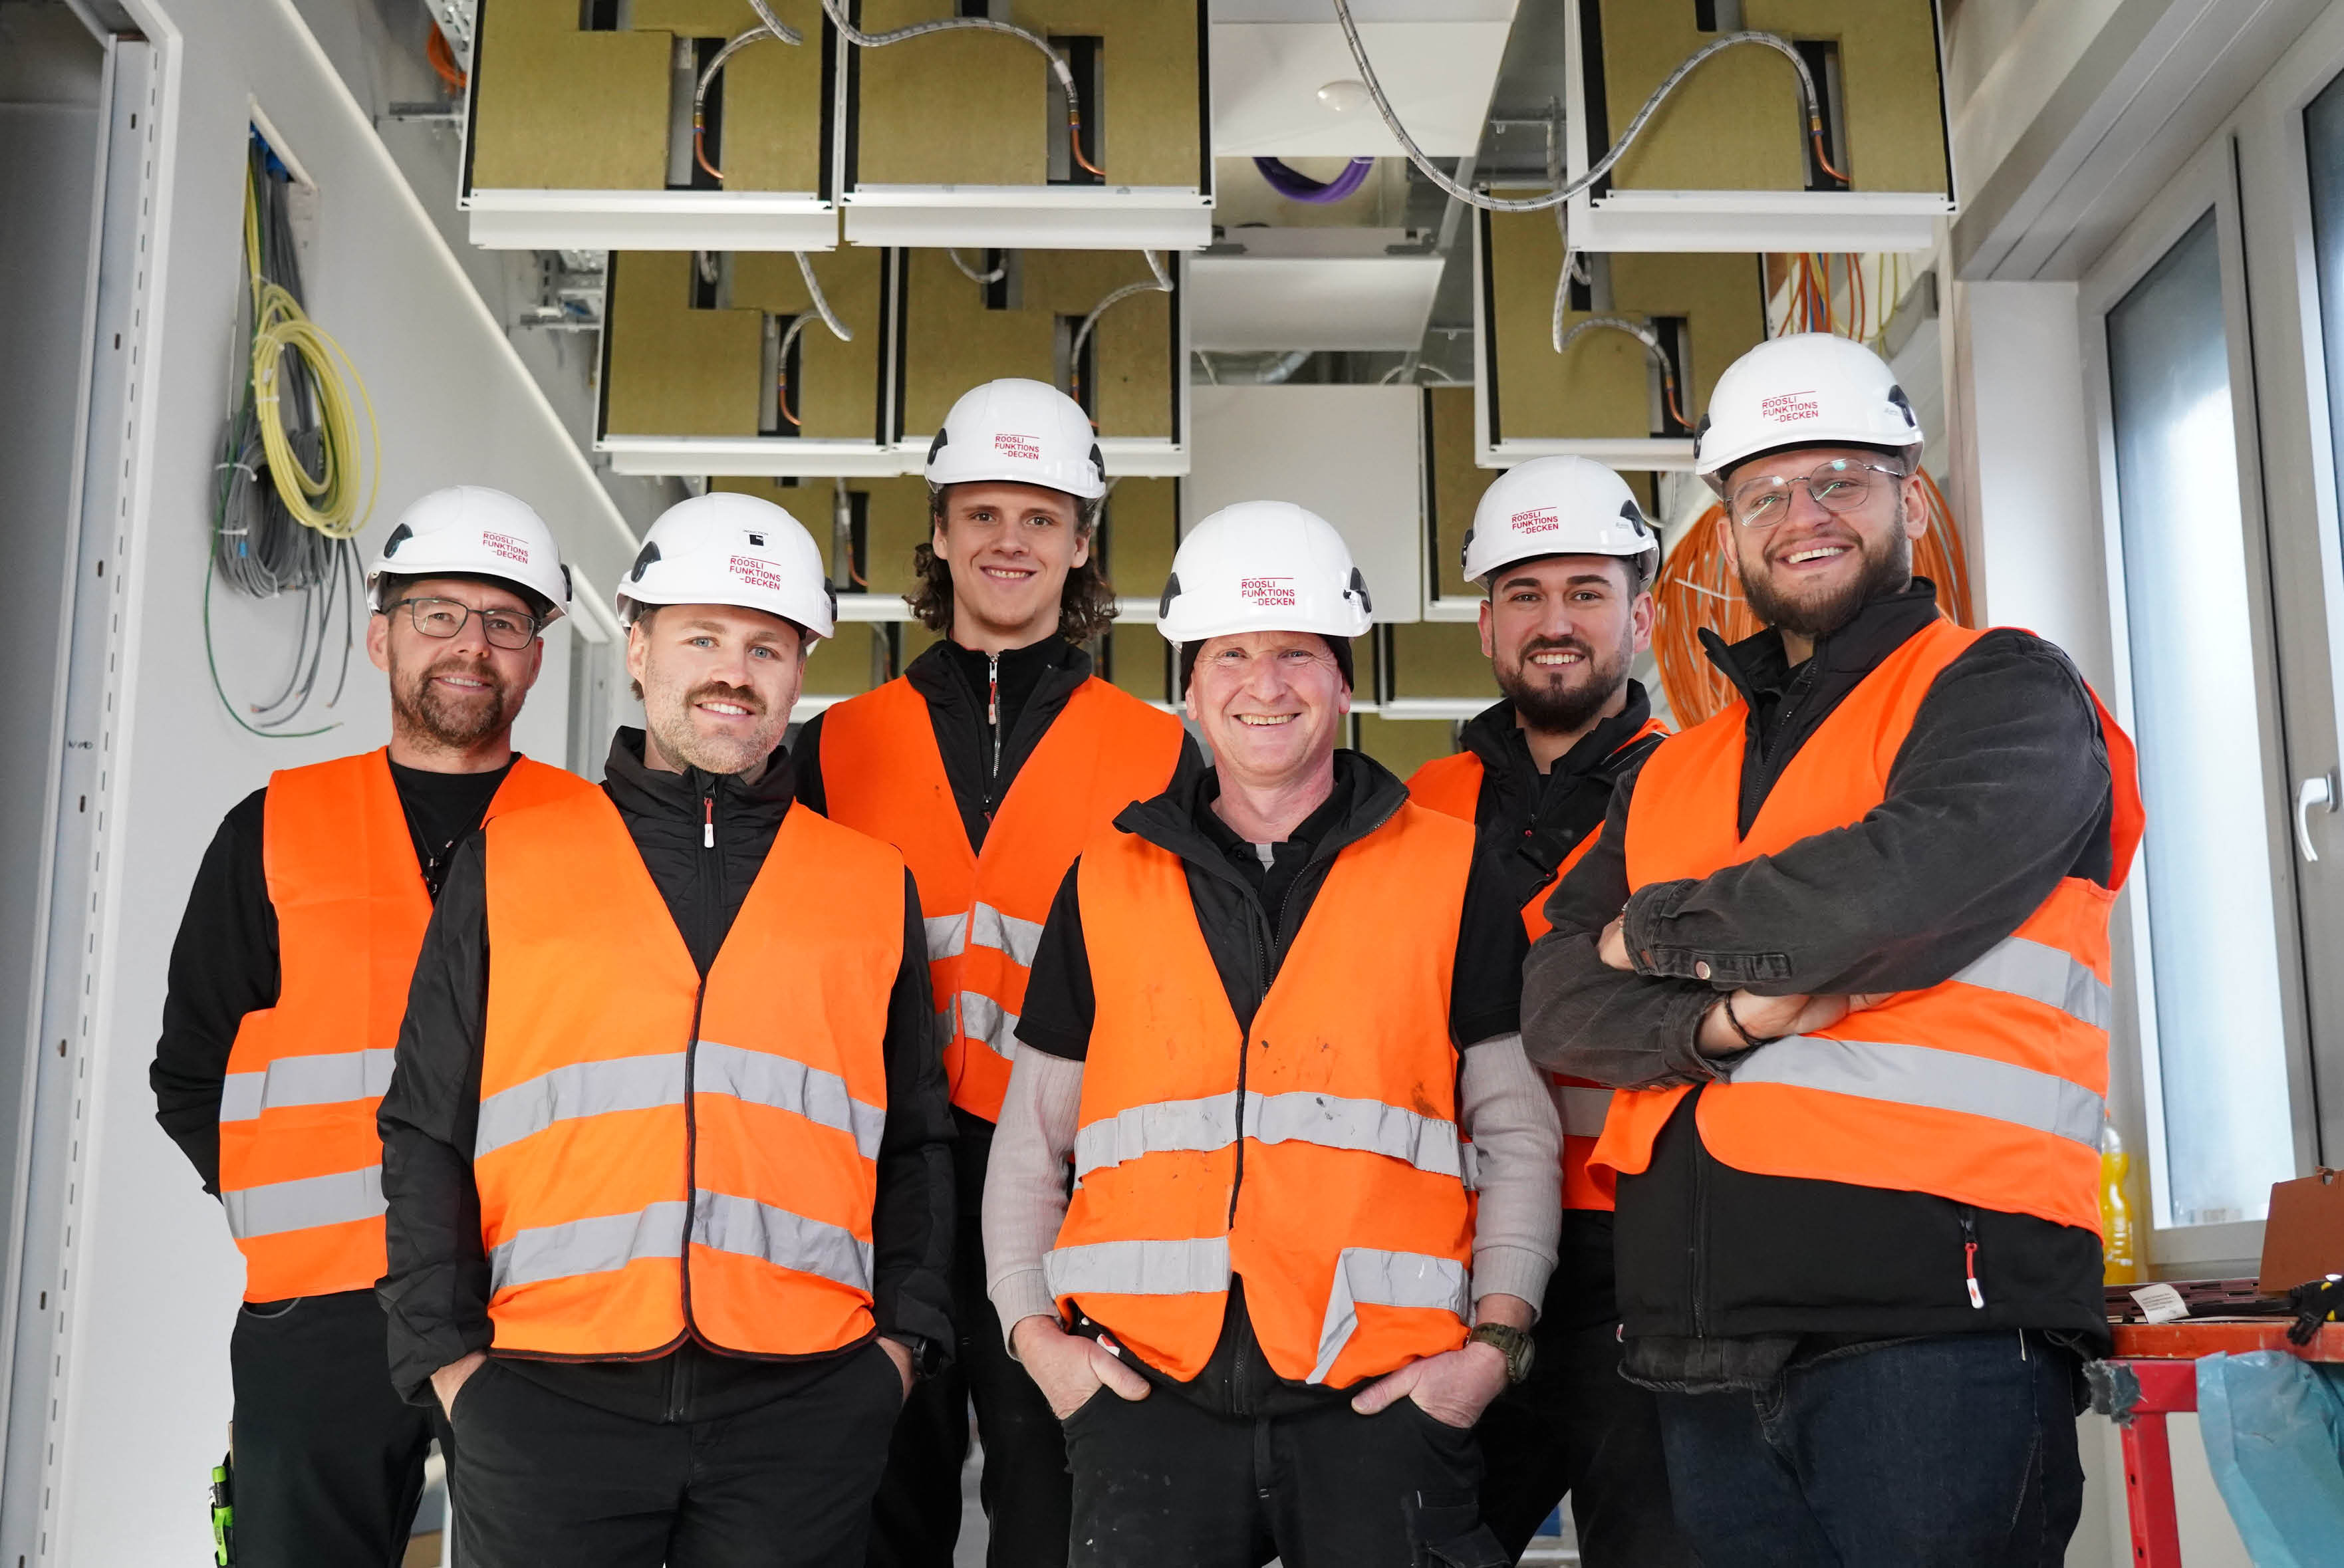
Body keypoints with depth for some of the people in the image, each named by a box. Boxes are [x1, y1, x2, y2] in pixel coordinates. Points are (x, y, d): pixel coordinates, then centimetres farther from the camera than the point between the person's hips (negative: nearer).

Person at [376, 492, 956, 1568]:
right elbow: (427, 1133, 8)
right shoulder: (506, 868, 8)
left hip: (802, 1412, 1)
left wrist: (904, 1335, 4)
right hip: (547, 1405, 0)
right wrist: (444, 1355, 0)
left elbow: (916, 1145, 14)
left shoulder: (874, 888, 10)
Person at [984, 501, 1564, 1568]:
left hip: (1384, 1390, -1)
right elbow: (1030, 1141, 15)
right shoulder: (1107, 884, 11)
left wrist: (1496, 1339, -3)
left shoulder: (1454, 879, 7)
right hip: (1148, 1389, 1)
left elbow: (1517, 1138, 7)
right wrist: (1033, 1329, 4)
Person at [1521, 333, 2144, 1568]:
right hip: (1702, 1342, 6)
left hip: (1930, 1321, -5)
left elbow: (1915, 877, -17)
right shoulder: (1673, 775, 20)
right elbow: (1557, 1002, 9)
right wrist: (1723, 1016, -13)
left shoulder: (2005, 695, 3)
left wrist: (1665, 932, -2)